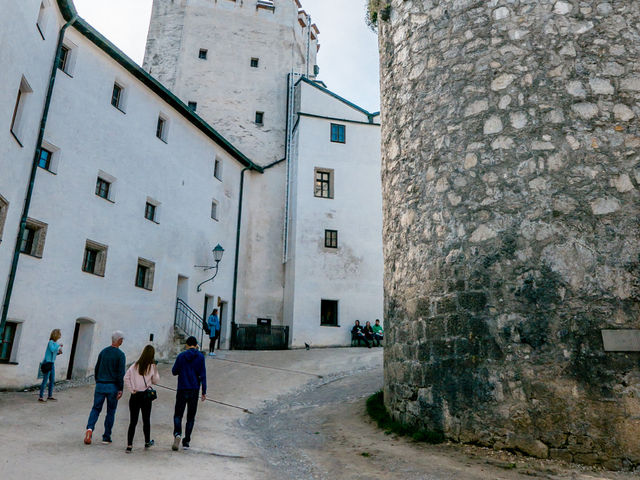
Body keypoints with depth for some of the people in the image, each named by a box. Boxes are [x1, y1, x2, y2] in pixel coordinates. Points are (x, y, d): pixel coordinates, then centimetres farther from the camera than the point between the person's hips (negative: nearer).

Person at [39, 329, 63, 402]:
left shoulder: (56, 343, 11)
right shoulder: (51, 342, -13)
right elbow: (52, 349, -32)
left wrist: (59, 353, 1)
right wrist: (59, 345, -18)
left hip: (52, 364, 9)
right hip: (47, 363, -9)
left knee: (52, 381, 13)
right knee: (45, 380, -5)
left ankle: (50, 396, 23)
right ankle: (41, 397, 0)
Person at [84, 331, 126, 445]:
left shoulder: (103, 352, 6)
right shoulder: (120, 354, -10)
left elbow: (96, 369, 12)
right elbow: (121, 373, -14)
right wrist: (121, 389, -10)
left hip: (100, 385, 4)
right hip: (113, 386, -4)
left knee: (96, 409, 11)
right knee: (111, 412, 8)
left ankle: (89, 428, -14)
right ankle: (106, 438, 13)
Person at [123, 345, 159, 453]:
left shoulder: (135, 365, 1)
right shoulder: (152, 367, -5)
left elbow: (126, 377, -4)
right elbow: (155, 381, 3)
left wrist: (131, 389, -2)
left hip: (135, 396, 2)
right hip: (146, 395, -1)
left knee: (133, 421, 4)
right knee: (146, 420, 14)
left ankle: (129, 445, -2)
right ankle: (147, 442, 29)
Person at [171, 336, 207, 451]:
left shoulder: (181, 356, -1)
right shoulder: (200, 357, -3)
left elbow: (174, 371, 5)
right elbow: (203, 375, -5)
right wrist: (204, 392, -2)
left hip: (182, 389, 0)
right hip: (194, 390, 0)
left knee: (178, 414, 11)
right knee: (191, 416, 10)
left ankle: (177, 433, -13)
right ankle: (186, 441, 11)